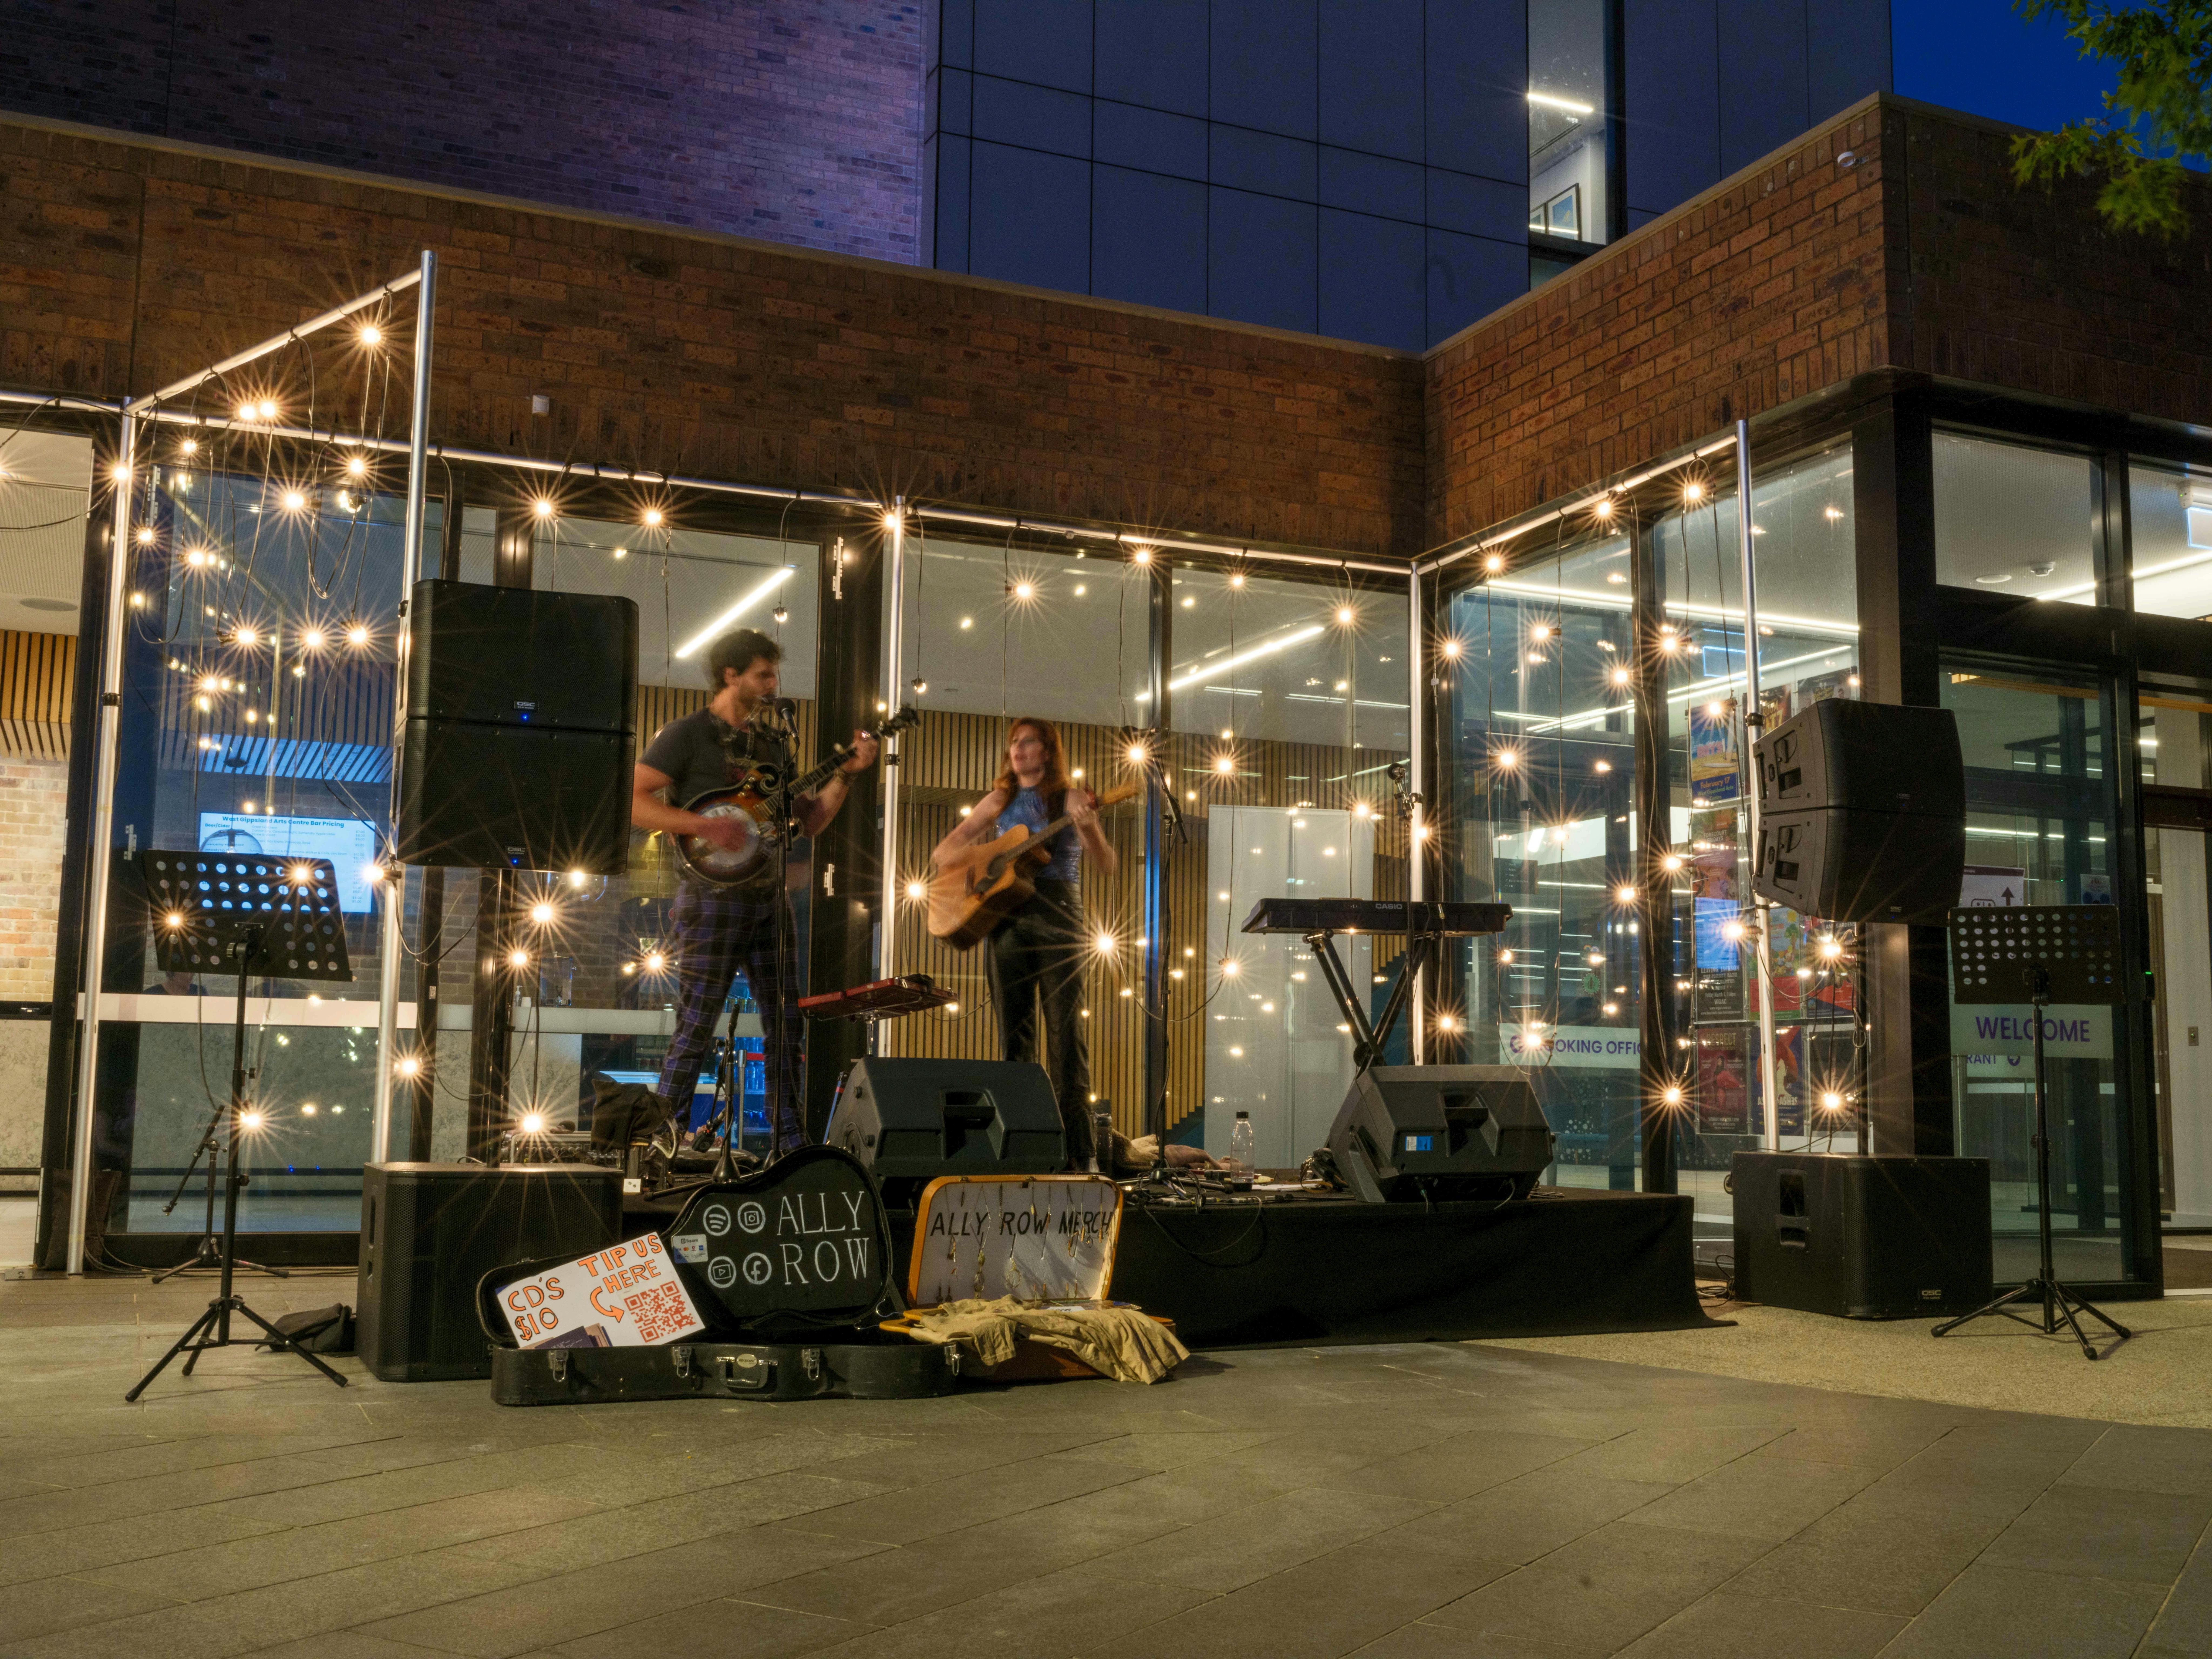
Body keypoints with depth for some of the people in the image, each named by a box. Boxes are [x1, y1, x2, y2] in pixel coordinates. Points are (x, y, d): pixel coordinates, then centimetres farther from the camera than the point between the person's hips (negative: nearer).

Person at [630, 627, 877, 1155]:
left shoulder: (772, 745, 16)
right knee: (696, 1028, -6)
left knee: (785, 1023, 8)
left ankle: (789, 1146, 15)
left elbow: (810, 821, 15)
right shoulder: (686, 735, -5)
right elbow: (632, 802, -14)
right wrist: (705, 826, -21)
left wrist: (846, 774, 2)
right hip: (713, 898, -7)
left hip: (770, 898, 7)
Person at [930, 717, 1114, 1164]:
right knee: (1014, 1036, 3)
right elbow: (943, 851, 16)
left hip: (1057, 916, -3)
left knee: (1066, 1034, -8)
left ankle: (1077, 1153, -8)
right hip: (1007, 917, 4)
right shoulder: (1000, 802, 15)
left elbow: (1106, 867, -4)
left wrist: (1087, 826, -22)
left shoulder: (1069, 799, 5)